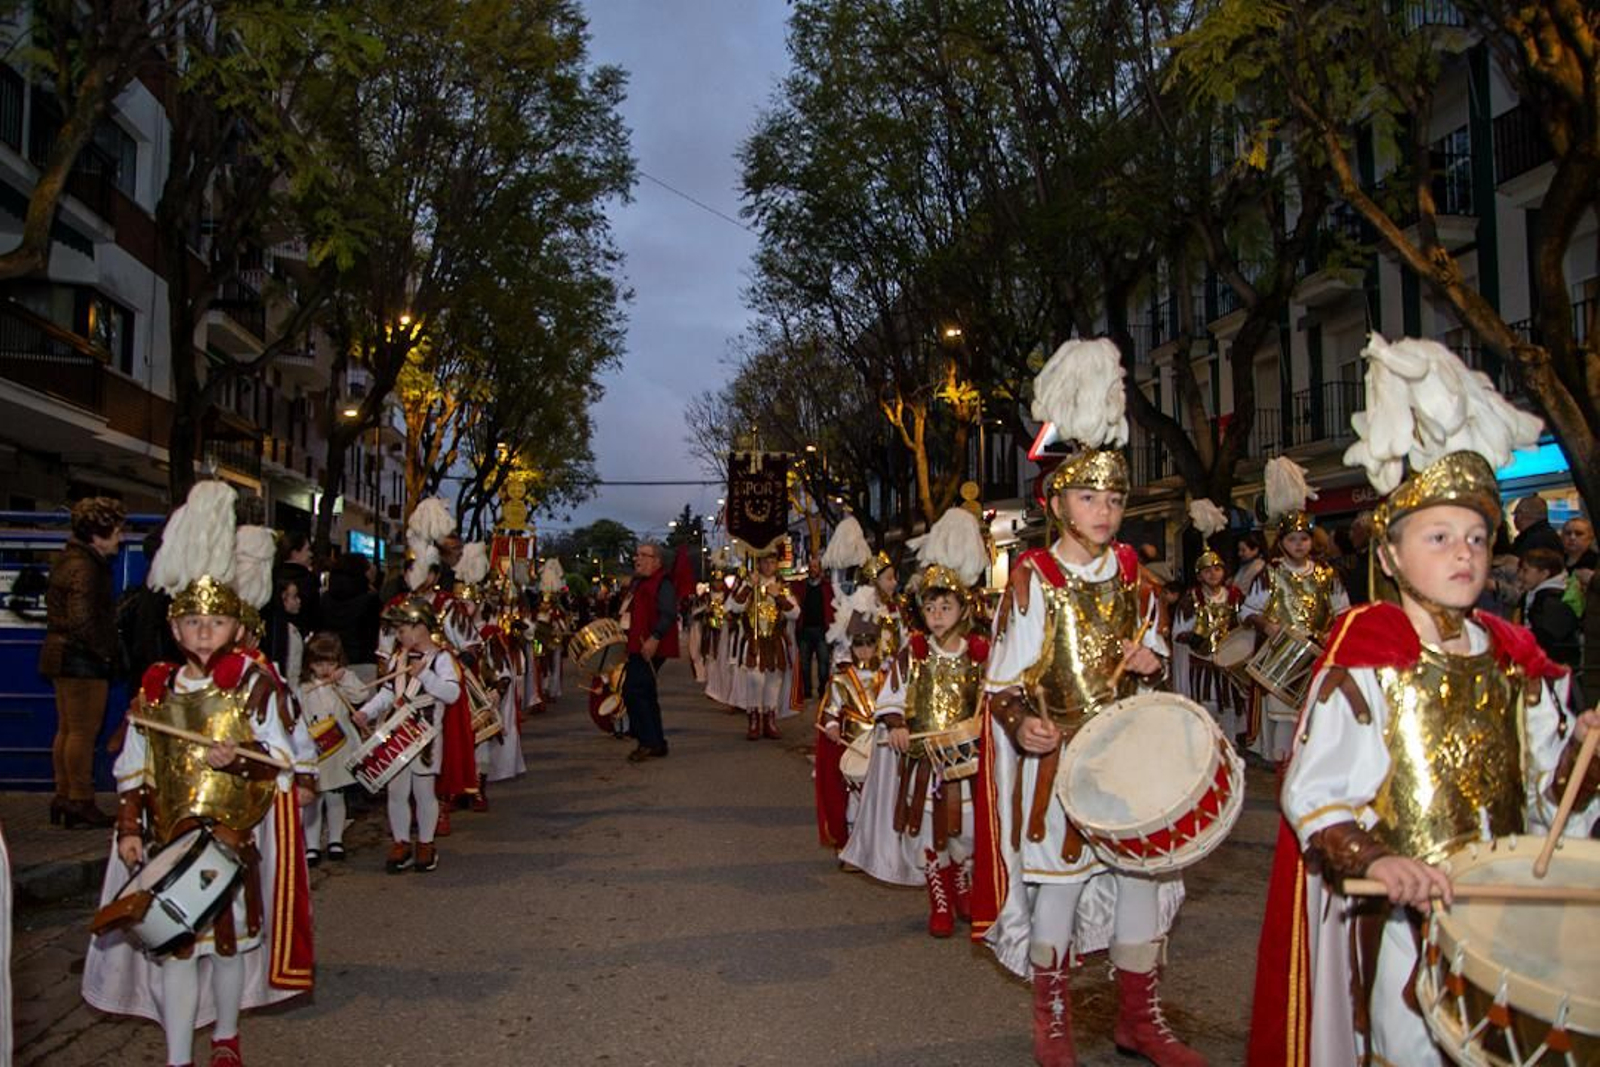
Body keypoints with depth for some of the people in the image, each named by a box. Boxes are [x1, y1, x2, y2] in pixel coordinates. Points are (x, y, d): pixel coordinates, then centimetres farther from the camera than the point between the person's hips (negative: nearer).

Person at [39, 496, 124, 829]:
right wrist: (104, 651, -13)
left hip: (62, 655, 11)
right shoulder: (85, 568, -18)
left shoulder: (68, 559, 14)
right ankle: (80, 801, 0)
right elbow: (82, 619, -26)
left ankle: (64, 795, 24)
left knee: (67, 729, 16)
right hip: (84, 659, -11)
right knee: (83, 731, -5)